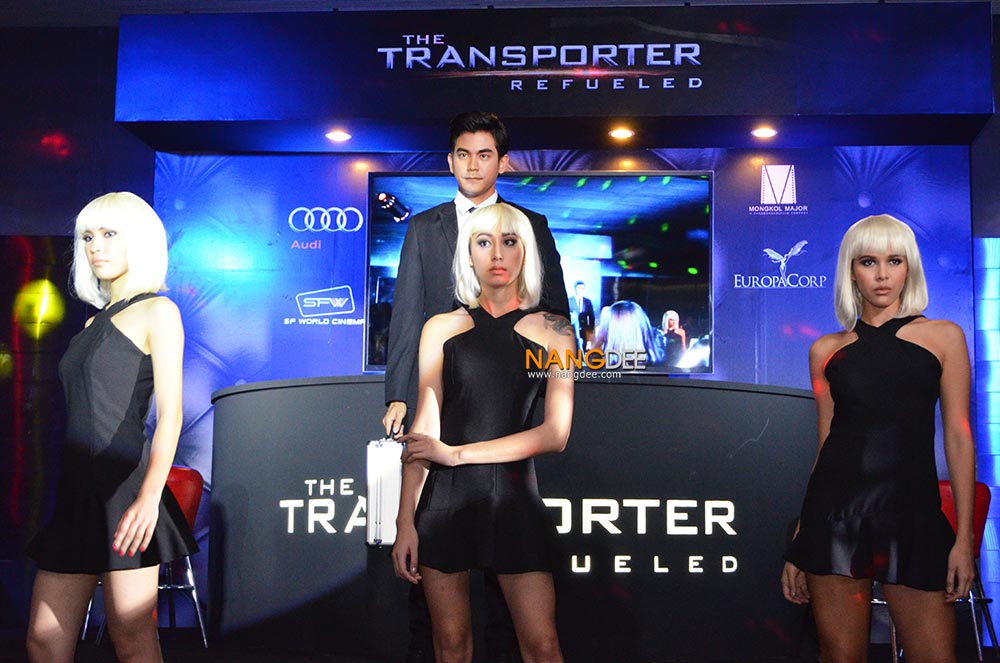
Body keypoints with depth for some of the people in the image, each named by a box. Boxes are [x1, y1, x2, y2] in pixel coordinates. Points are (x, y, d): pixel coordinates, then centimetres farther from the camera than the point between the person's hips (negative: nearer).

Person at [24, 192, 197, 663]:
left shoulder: (156, 312, -2)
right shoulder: (95, 322, 20)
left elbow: (170, 413, -12)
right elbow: (81, 417, 17)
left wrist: (150, 495, -24)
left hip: (123, 486, -7)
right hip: (77, 490, 8)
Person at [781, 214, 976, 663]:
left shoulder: (944, 336, 7)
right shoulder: (827, 349, 11)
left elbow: (958, 438, 4)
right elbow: (827, 441, 12)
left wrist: (964, 538, -2)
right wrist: (800, 545, 9)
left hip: (914, 512, -1)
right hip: (836, 509, 1)